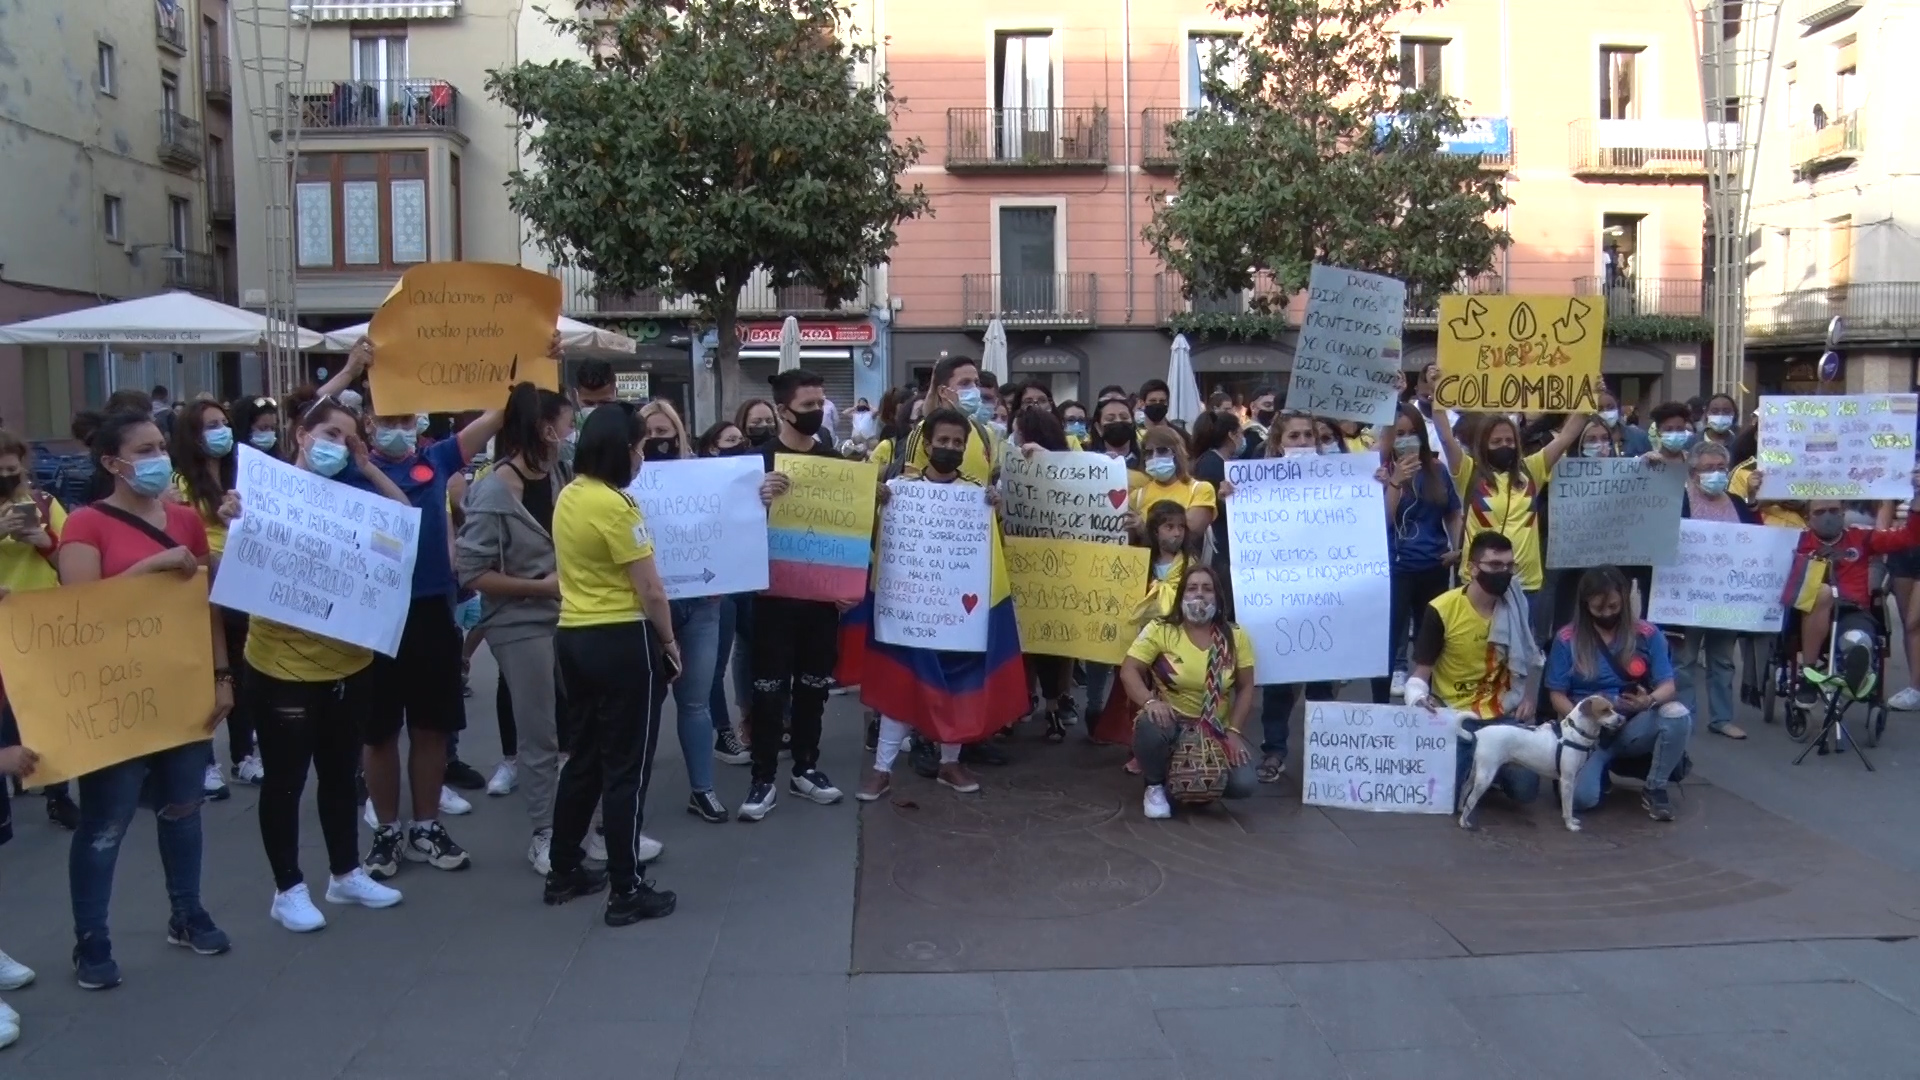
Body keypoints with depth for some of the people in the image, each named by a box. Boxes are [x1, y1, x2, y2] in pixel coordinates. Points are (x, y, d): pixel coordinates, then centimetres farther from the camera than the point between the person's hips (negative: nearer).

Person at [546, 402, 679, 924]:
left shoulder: (567, 497, 7)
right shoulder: (615, 505, -19)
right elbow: (650, 591, -17)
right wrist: (669, 640, -3)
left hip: (573, 636, 9)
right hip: (621, 641, -8)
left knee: (583, 756, 20)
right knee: (626, 765, 1)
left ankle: (564, 872, 30)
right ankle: (627, 891, 8)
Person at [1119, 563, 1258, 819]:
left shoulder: (1236, 637, 0)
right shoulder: (1160, 630, -7)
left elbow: (1245, 688, 2)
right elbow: (1129, 670, -11)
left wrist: (1234, 731, -10)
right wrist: (1149, 701, -31)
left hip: (1216, 730, 2)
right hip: (1171, 721, -2)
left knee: (1242, 784, -22)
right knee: (1151, 727, -39)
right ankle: (1155, 786, -5)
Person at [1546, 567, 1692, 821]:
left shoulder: (1647, 634, 0)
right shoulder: (1567, 639, -3)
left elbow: (1667, 685, -5)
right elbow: (1557, 695, -2)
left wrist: (1650, 701, -29)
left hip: (1634, 726, 1)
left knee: (1677, 715, -33)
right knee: (1580, 797, -28)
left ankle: (1654, 789, -8)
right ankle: (1604, 764, 11)